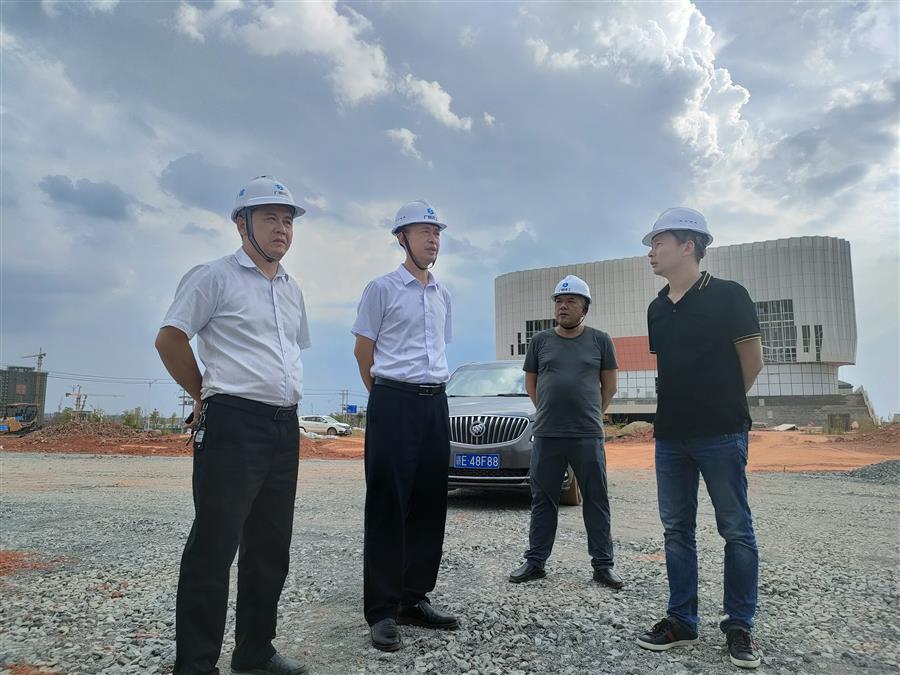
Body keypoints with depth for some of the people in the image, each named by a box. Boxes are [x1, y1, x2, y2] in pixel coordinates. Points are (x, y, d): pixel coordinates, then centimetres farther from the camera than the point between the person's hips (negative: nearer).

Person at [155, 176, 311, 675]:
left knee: (270, 547, 13)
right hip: (233, 426, -7)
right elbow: (169, 339, -5)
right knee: (215, 548, -2)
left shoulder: (292, 290, 18)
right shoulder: (215, 276, -3)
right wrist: (205, 395, 2)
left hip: (285, 427, 8)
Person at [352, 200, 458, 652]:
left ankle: (415, 598, 22)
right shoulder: (383, 289, -2)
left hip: (436, 403, 6)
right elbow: (363, 351, 1)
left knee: (429, 504, 9)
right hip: (394, 403, -6)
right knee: (388, 505, -3)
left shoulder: (443, 295, 15)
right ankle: (382, 610, 6)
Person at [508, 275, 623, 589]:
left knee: (597, 501, 5)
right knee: (543, 501, 8)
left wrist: (590, 415, 10)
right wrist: (550, 411, 11)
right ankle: (535, 562, 17)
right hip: (546, 435, 1)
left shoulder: (600, 340, 5)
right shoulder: (540, 341, 8)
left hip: (588, 436, -1)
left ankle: (603, 565, 15)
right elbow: (531, 383, 14)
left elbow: (609, 385, 10)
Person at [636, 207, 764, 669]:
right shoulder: (657, 309, 9)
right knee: (676, 530, 10)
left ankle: (739, 627, 17)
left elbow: (752, 362, -2)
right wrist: (687, 405, 11)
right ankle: (681, 620, 21)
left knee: (736, 530, 4)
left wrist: (719, 405, 6)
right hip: (670, 435, 6)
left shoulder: (727, 296, -7)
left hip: (721, 434, -6)